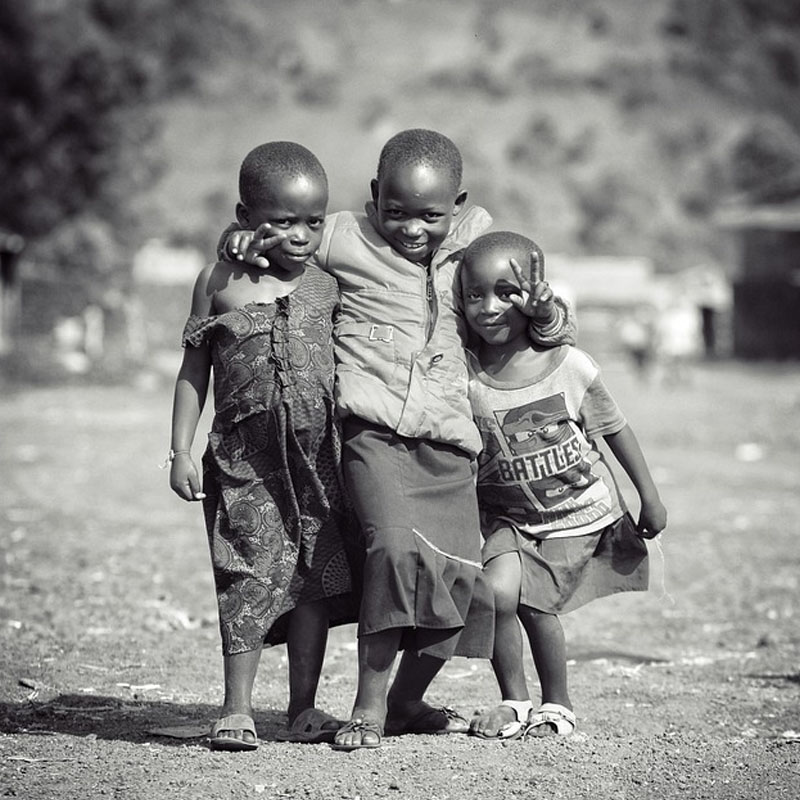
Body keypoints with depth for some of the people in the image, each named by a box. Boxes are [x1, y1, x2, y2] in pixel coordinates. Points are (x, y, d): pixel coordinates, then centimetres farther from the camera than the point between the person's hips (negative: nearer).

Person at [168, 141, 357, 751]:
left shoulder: (329, 288, 4)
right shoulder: (220, 283, 2)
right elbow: (195, 371, 6)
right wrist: (181, 452, 1)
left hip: (319, 455, 2)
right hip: (244, 456, -2)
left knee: (315, 576, 5)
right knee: (251, 575, -7)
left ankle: (303, 710, 14)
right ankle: (238, 709, 1)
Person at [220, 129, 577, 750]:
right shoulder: (348, 239, 4)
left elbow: (548, 327, 21)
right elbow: (280, 232, 17)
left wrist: (546, 314, -4)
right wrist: (243, 241, -7)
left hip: (448, 440, 4)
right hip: (375, 430, -4)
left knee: (459, 573, 0)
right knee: (397, 544, -25)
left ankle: (408, 699, 24)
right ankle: (369, 704, -14)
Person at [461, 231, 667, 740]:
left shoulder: (569, 366, -16)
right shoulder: (463, 376, -14)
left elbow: (616, 430, -2)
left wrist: (651, 498, 3)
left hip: (577, 514, -2)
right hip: (507, 518, 2)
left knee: (535, 604, -14)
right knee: (496, 591, -19)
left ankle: (557, 704, 12)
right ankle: (514, 701, 4)